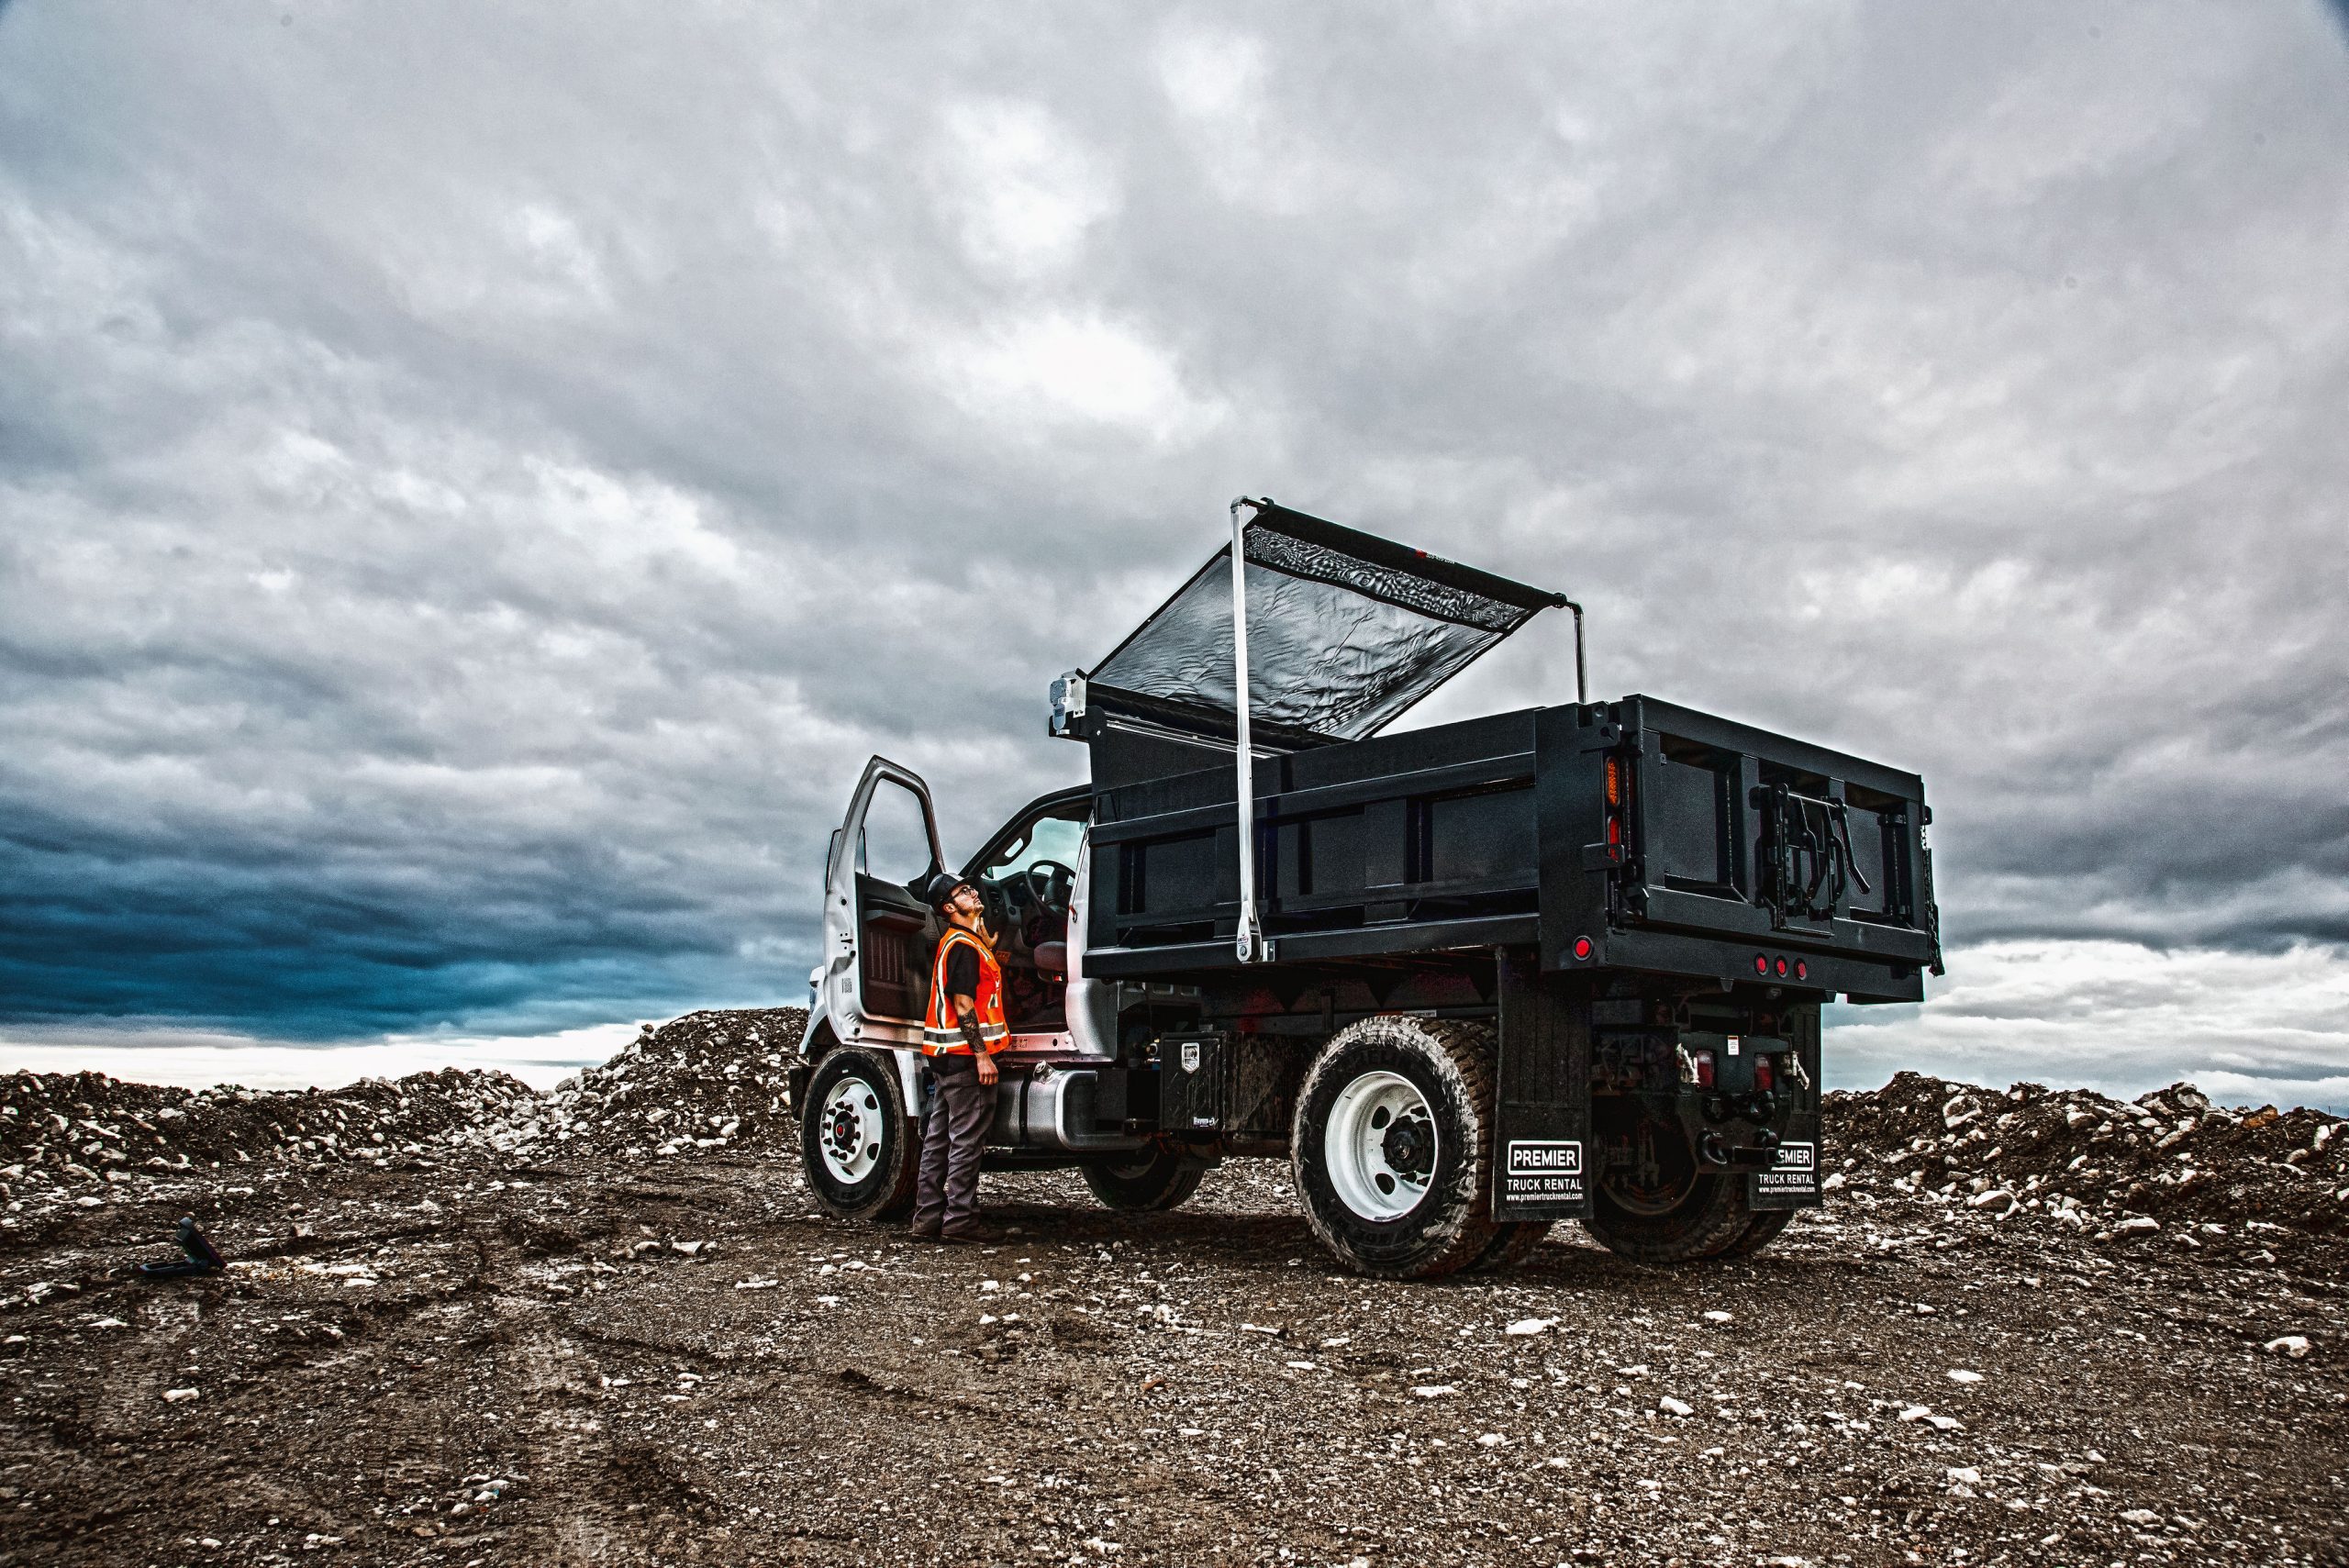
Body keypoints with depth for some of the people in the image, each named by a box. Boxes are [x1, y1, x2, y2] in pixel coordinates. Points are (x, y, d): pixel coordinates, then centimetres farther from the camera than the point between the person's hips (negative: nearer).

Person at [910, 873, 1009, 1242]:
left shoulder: (957, 941, 17)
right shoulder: (963, 945, -14)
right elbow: (963, 1005, -20)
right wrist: (982, 1055, -21)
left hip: (945, 1055, 10)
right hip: (964, 1055, -10)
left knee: (939, 1136, 11)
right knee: (966, 1138, -6)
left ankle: (929, 1216, 15)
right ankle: (961, 1219, -2)